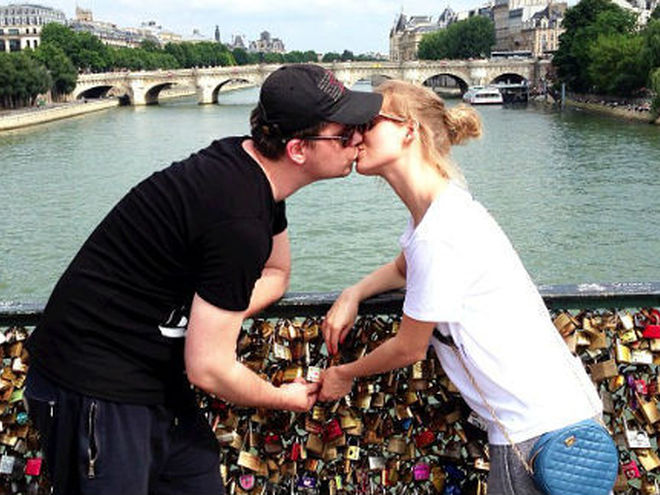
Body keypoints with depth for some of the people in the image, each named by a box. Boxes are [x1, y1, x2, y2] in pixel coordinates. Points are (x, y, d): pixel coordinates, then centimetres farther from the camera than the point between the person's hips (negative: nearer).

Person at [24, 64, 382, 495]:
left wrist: (210, 317, -7)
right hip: (97, 390, -9)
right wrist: (283, 399, -4)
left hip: (157, 377, 9)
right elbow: (209, 369, -24)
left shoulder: (250, 164, 0)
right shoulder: (238, 224, -30)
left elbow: (276, 274, 14)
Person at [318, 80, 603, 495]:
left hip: (538, 426, -9)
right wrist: (352, 295, 8)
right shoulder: (442, 207, 6)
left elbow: (409, 349, -10)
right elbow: (403, 268, 27)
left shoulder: (440, 234, -22)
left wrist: (345, 376, 8)